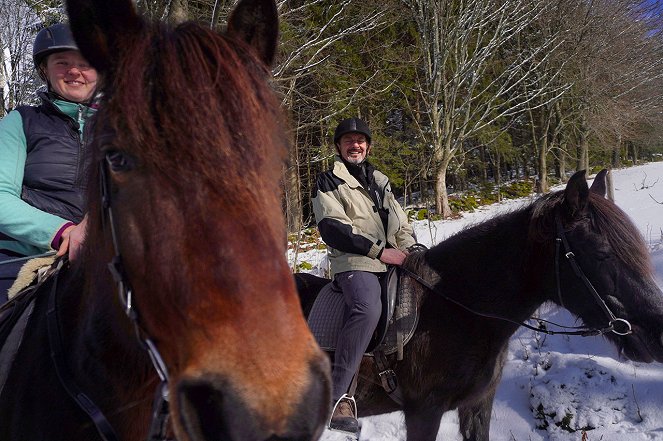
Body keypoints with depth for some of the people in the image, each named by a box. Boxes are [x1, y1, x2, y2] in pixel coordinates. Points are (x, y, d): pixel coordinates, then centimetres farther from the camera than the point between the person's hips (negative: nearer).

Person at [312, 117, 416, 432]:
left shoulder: (380, 181, 26)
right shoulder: (328, 181, 6)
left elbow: (401, 224, 25)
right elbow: (331, 228, -8)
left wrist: (409, 251, 3)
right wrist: (379, 250, -14)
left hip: (393, 259, 7)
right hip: (355, 261, -7)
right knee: (368, 308, -34)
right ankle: (337, 395, -31)